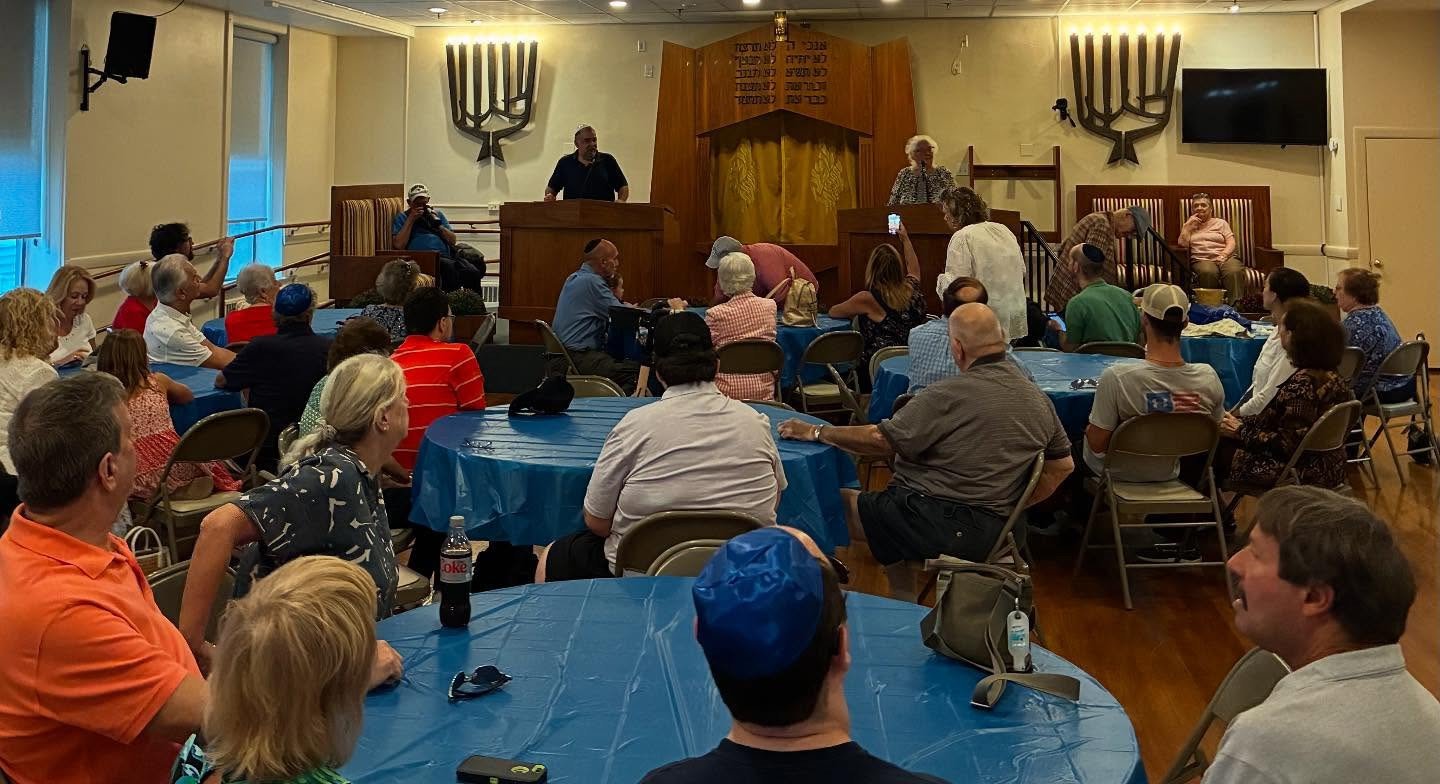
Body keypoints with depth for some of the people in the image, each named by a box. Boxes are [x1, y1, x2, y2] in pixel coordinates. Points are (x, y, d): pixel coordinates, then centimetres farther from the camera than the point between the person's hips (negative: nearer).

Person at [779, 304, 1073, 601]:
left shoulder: (947, 396, -17)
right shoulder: (1040, 400, 5)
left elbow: (882, 440, -14)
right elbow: (1063, 465, 15)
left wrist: (817, 432, -2)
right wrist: (1011, 508, 18)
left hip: (937, 526, -8)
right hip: (989, 534, 8)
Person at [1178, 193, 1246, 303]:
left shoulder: (1220, 223, 23)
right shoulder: (1188, 226, 24)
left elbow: (1231, 243, 10)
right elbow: (1183, 244, 6)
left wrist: (1223, 255, -9)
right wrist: (1187, 225, 6)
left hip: (1225, 257, 1)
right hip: (1201, 260, -1)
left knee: (1235, 272, -37)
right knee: (1208, 272, -40)